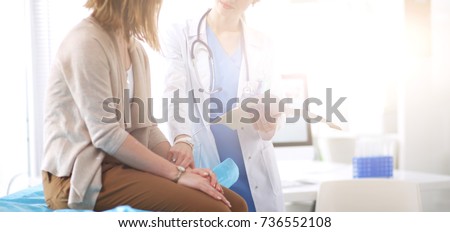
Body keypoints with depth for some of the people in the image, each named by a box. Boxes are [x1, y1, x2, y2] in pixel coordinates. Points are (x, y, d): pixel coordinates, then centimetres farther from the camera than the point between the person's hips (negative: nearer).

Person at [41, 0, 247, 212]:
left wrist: (181, 167, -6)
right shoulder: (86, 43, -15)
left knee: (234, 205, -5)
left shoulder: (136, 50, 12)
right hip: (80, 175, -8)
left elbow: (143, 126, 11)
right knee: (211, 211, -23)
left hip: (122, 163, 8)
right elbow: (106, 135, -21)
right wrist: (177, 173, -19)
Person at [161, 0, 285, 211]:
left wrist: (269, 125, -13)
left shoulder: (261, 45, 11)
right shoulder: (178, 35, 2)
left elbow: (265, 104, 11)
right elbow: (176, 93, -13)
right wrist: (183, 139, -32)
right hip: (202, 166, -3)